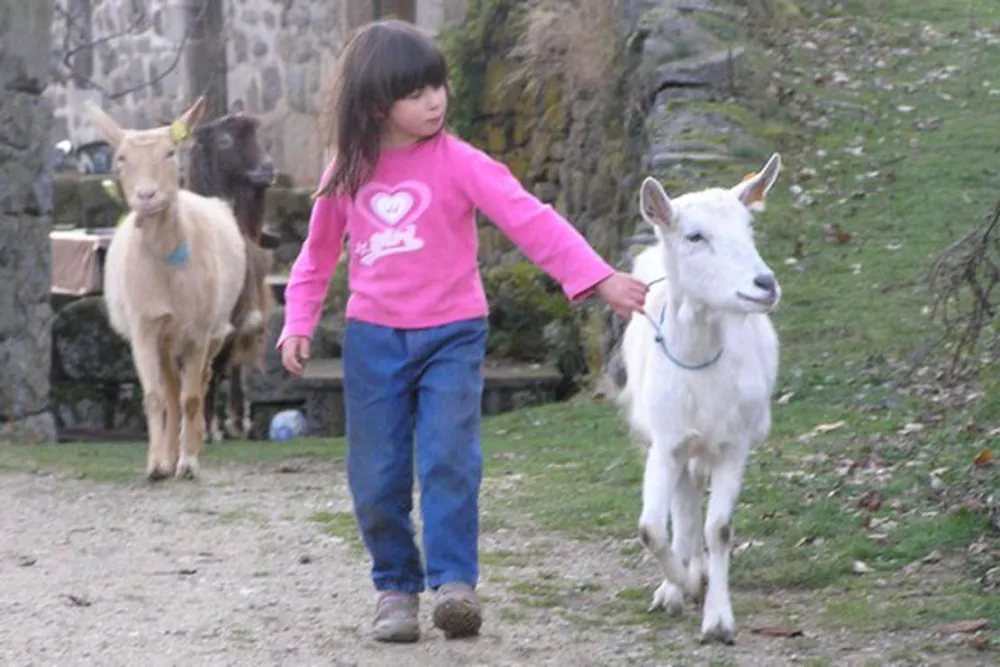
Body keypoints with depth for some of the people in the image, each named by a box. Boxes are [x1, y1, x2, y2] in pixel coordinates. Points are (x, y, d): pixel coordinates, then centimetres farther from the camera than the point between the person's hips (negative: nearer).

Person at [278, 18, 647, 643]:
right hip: (373, 338, 3)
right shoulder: (347, 172, 3)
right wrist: (299, 321, 9)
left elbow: (530, 220, -17)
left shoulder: (458, 162, -8)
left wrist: (598, 277, -27)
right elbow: (319, 252, 18)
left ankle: (455, 581, -14)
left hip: (452, 334, -3)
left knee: (450, 460, -16)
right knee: (377, 477, 3)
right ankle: (396, 587, 15)